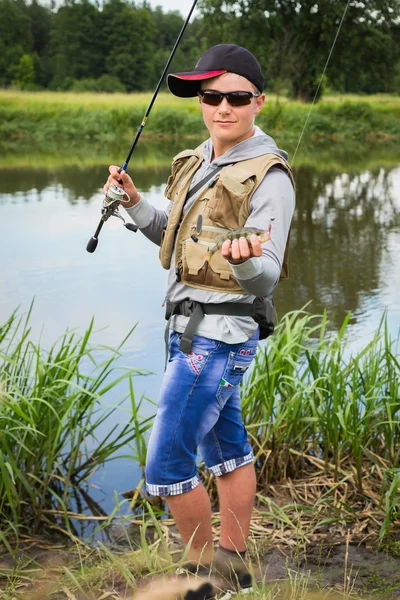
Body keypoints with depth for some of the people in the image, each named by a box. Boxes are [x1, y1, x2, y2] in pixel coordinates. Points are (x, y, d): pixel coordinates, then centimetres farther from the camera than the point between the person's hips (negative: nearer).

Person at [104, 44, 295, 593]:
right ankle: (233, 563, 32)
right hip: (193, 327, 9)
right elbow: (176, 238, 19)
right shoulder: (200, 161, 10)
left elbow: (265, 280, -23)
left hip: (216, 334, -9)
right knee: (228, 449, 18)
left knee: (166, 465, -6)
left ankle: (203, 570, 12)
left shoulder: (268, 176, -16)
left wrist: (245, 259, -45)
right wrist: (134, 203, 3)